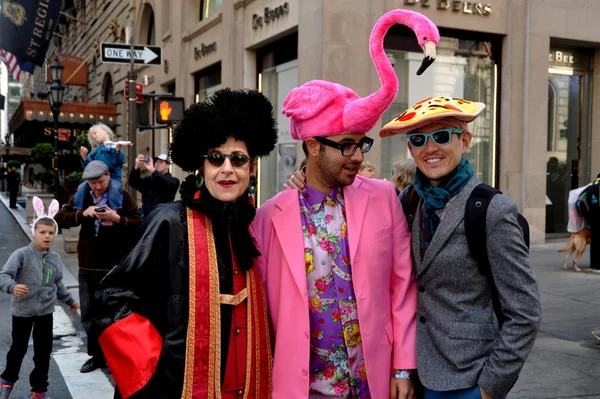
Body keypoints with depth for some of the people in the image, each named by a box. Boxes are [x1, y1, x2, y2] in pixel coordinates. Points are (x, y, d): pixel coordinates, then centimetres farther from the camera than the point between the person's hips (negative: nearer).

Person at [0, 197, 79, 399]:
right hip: (22, 311, -3)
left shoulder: (55, 258, 1)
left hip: (45, 311, 3)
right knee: (18, 349, 14)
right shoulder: (21, 254, -16)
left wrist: (69, 300, 23)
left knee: (43, 352, 7)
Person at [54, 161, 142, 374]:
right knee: (88, 315, 12)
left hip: (113, 267, -4)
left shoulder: (122, 197, -5)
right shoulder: (81, 197, 6)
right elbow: (60, 218, -1)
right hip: (87, 267, 4)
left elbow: (139, 224, -9)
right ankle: (96, 355, 26)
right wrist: (82, 214, -18)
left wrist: (118, 219, -25)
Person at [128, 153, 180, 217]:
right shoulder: (148, 180, 17)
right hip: (147, 216, 4)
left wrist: (152, 170, -26)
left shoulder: (174, 181, 5)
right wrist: (137, 167, -14)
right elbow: (133, 183, 4)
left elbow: (168, 184, -18)